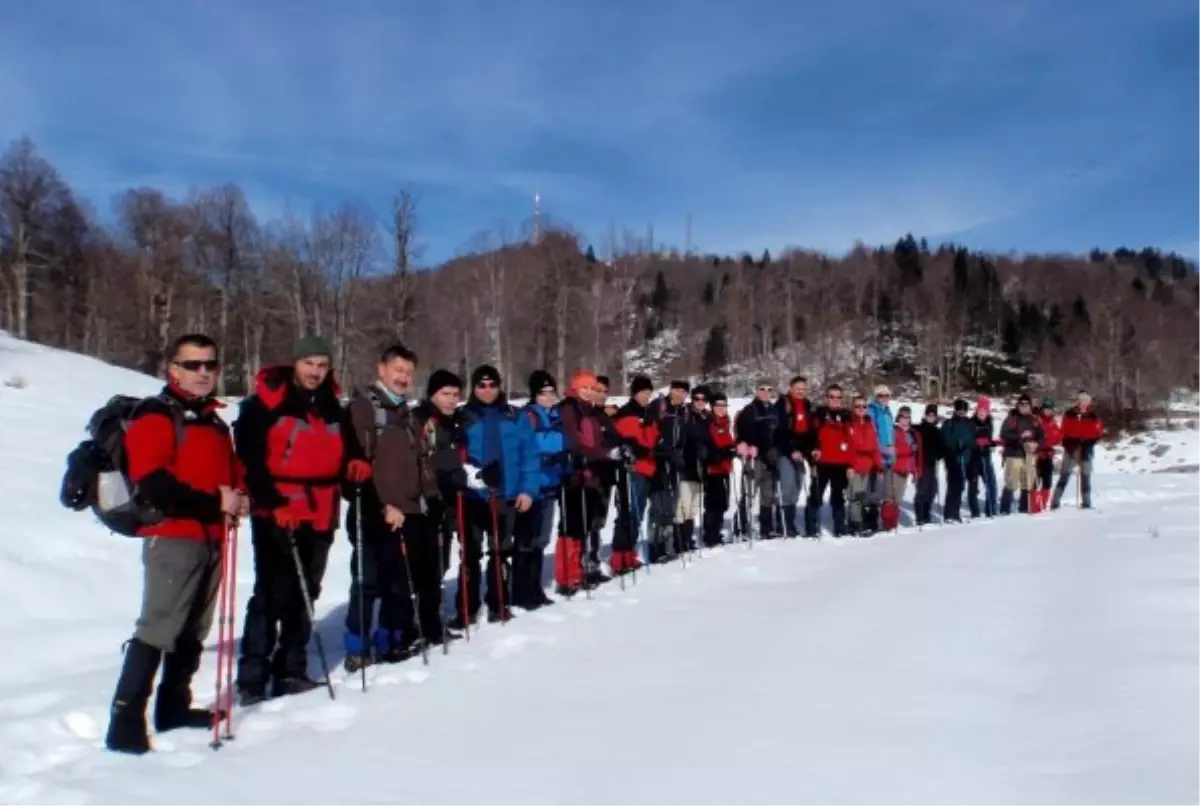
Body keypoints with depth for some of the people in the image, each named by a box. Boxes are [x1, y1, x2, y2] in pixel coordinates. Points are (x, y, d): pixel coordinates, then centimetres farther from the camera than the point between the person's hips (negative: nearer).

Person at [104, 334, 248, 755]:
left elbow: (231, 471, 27)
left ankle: (174, 706, 24)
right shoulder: (155, 415, -6)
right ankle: (126, 720, -9)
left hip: (211, 539, 8)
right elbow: (152, 483, -19)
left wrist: (239, 499, 4)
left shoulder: (214, 421, 19)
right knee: (158, 627, -13)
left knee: (193, 630, 13)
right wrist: (213, 503, -19)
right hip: (173, 536, -8)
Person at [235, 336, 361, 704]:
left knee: (304, 595, 11)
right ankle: (252, 678, -1)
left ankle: (291, 671, 20)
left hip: (320, 516, 6)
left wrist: (355, 466, 4)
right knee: (271, 595, -7)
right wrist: (273, 502, -19)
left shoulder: (333, 409, 15)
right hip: (275, 516, -6)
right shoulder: (264, 404, -5)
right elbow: (250, 459, -10)